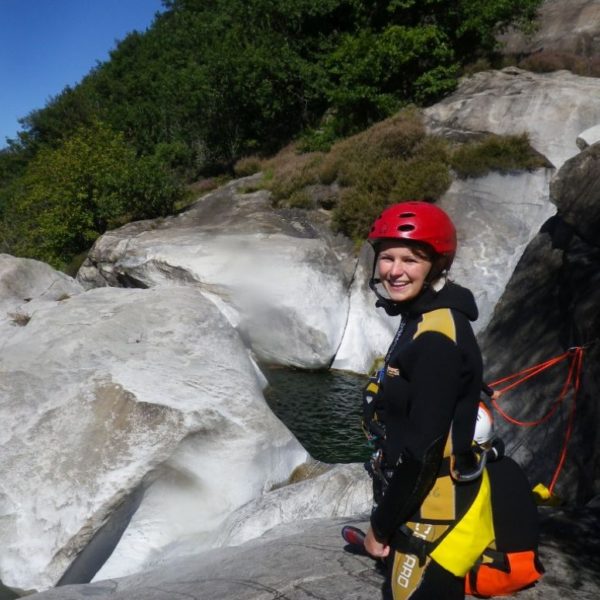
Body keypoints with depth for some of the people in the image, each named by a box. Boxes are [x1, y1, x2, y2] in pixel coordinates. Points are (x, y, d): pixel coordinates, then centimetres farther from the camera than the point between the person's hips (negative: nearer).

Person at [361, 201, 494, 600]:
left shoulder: (436, 338, -24)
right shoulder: (422, 322, 6)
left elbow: (423, 448, -25)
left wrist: (382, 525, -14)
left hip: (435, 512, -9)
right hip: (420, 502, 9)